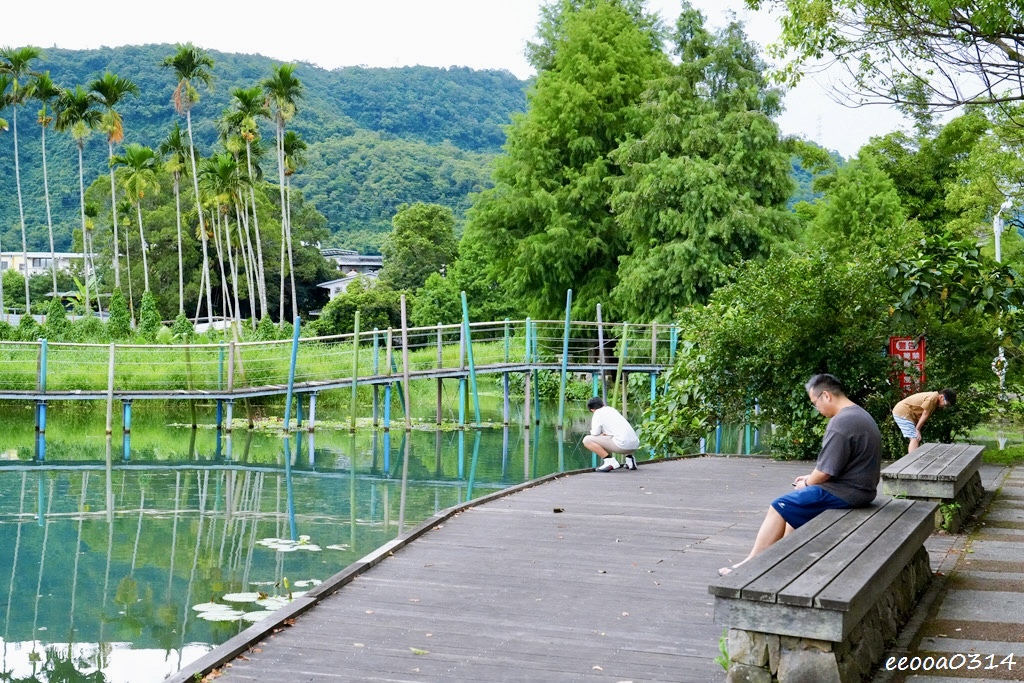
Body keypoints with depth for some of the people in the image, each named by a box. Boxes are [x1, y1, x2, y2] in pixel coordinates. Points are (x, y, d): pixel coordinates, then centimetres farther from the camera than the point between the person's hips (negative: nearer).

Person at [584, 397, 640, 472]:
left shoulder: (598, 414, 4)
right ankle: (629, 458, 17)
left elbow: (595, 434, -1)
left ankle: (610, 461, -11)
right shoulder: (612, 409, 25)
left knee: (587, 440, -5)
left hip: (623, 445, -8)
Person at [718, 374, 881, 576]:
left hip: (845, 492, -11)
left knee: (780, 507, -4)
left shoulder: (841, 423, -22)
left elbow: (825, 472, -20)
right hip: (856, 488, 11)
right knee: (795, 504, 22)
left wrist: (806, 483, -1)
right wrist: (811, 478, 12)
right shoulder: (859, 414, 12)